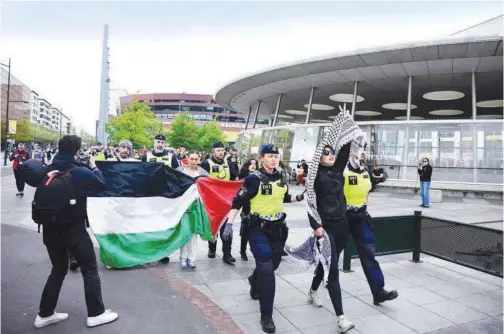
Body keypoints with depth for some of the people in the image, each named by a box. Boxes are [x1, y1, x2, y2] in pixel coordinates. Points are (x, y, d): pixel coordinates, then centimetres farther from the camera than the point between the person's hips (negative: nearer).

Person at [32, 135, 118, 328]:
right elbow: (101, 184, 0)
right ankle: (95, 314, 12)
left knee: (58, 269, 21)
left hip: (51, 227, 6)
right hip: (73, 228, -6)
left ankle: (45, 314, 27)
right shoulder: (81, 172, -15)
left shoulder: (49, 170, -1)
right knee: (90, 268, 6)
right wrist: (94, 167, 16)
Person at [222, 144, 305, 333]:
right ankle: (266, 316, 6)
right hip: (259, 229, -6)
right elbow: (238, 202, -13)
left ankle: (254, 281, 52)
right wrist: (229, 224, -20)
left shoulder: (281, 177, 3)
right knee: (267, 270, -10)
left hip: (279, 228, 6)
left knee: (273, 265, 18)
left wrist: (299, 198, 3)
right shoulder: (254, 178, -14)